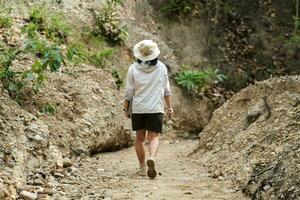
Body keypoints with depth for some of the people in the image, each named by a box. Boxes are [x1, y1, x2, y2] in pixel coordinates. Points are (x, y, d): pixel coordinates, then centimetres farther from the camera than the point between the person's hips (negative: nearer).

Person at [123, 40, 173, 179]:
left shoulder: (133, 69, -6)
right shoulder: (161, 68, -2)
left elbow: (129, 92, -2)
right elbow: (166, 90, 3)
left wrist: (126, 108, 10)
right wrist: (169, 107, 11)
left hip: (138, 109, 0)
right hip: (156, 108, 0)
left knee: (140, 138, 13)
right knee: (153, 137, 0)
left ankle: (142, 167, 16)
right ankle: (152, 158, -29)